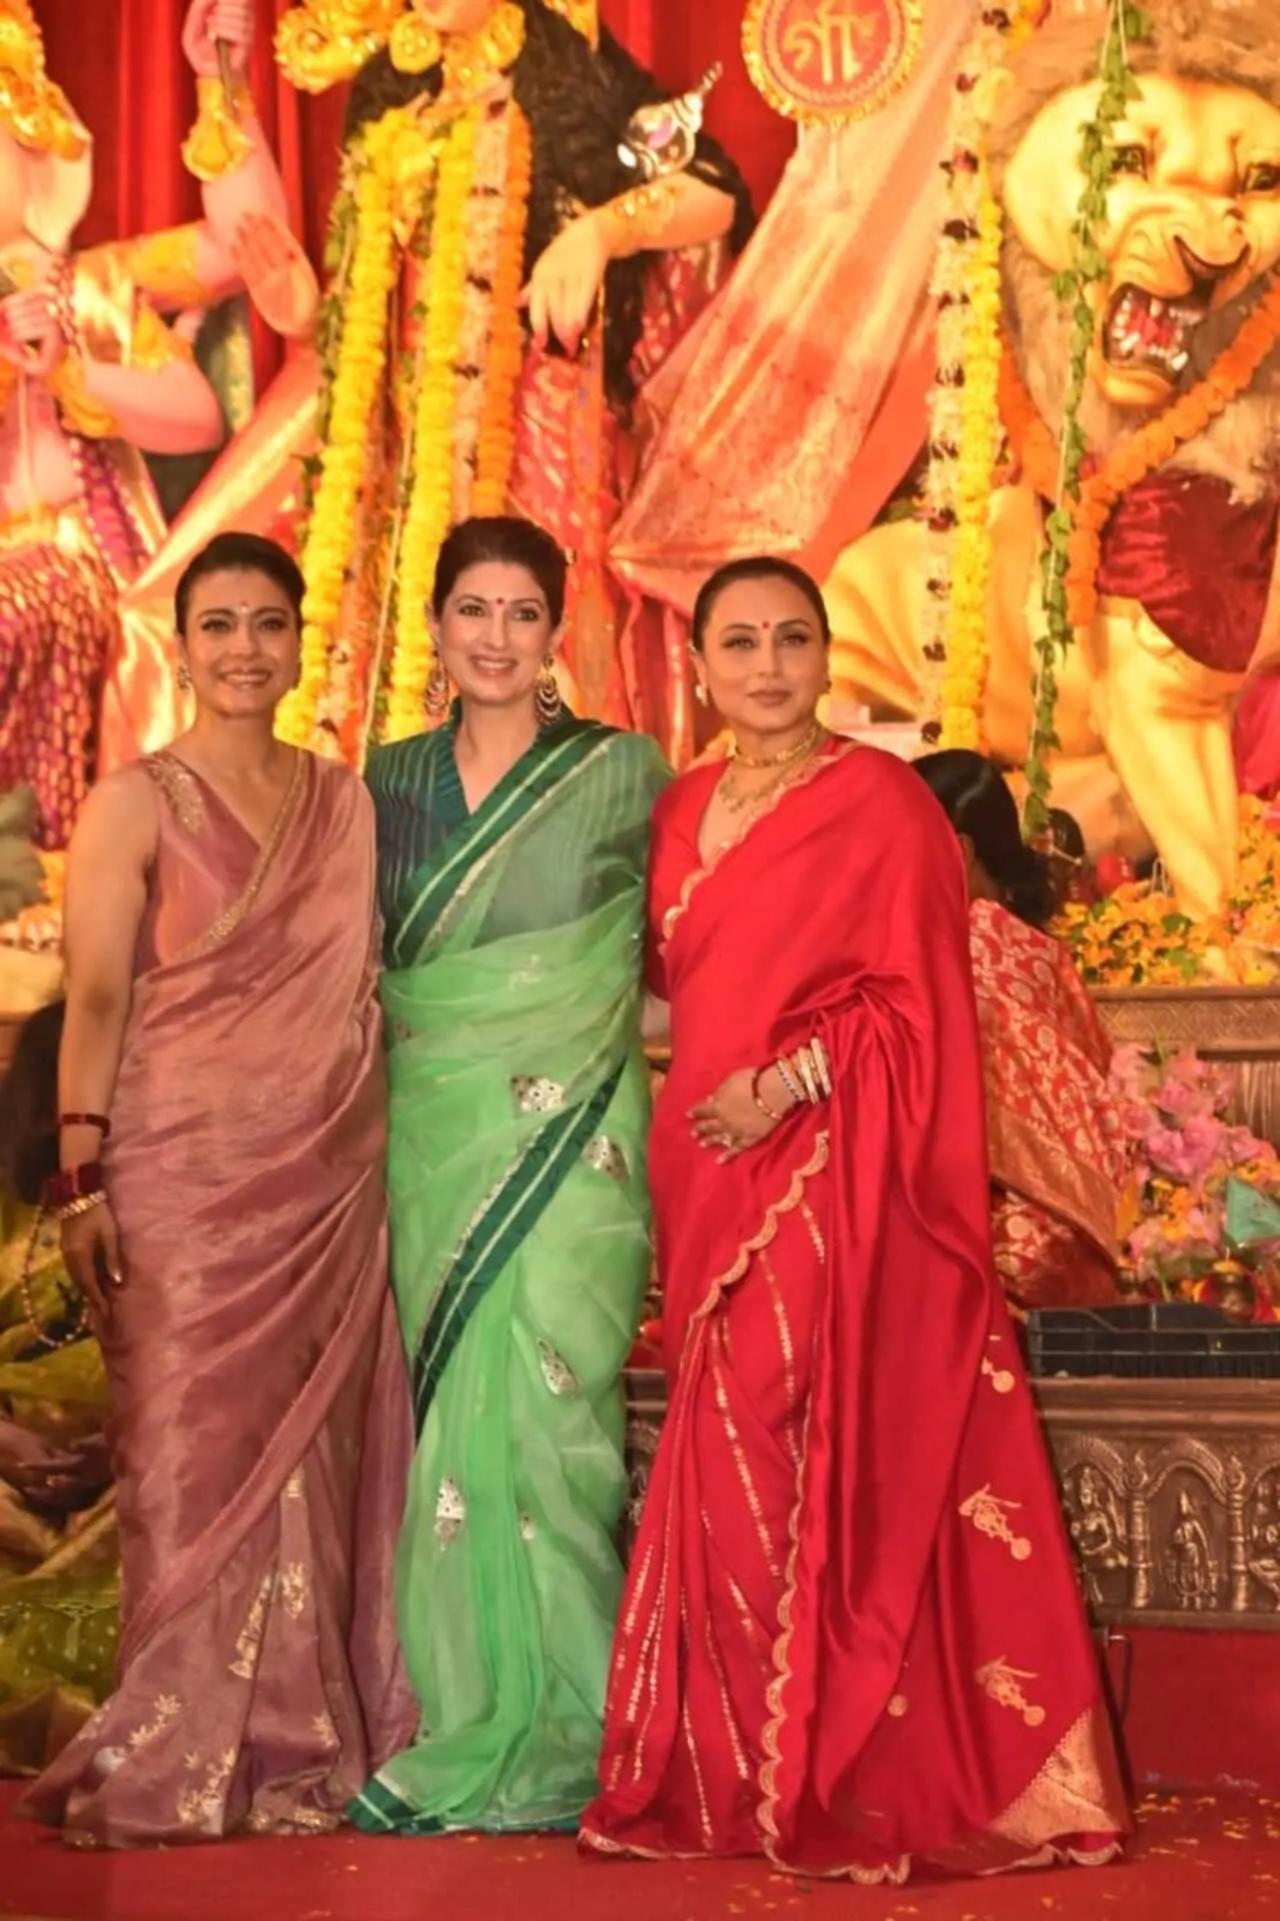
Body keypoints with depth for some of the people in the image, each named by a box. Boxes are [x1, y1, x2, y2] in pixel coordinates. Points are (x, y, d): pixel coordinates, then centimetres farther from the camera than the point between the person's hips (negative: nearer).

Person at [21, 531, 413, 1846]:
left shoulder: (349, 803, 12)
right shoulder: (136, 805, 0)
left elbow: (372, 991, 14)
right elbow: (95, 997, -5)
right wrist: (82, 1171, -14)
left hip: (329, 1184, 4)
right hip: (183, 1178, -4)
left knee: (312, 1456, 5)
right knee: (195, 1455, -2)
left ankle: (300, 1748, 15)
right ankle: (176, 1763, 8)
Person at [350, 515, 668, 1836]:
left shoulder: (622, 773, -1)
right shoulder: (390, 781, 10)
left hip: (566, 1135, -4)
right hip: (433, 1134, 4)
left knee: (541, 1413, -5)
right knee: (459, 1418, 5)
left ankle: (546, 1742, 7)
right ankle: (476, 1718, 14)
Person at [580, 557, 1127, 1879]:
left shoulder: (880, 800, -4)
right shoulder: (681, 809, 14)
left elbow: (917, 1003, -8)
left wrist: (791, 1079, -17)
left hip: (832, 1174, -6)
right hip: (710, 1173, 6)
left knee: (828, 1461, -8)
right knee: (731, 1461, 7)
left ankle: (851, 1772, 2)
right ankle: (741, 1764, 17)